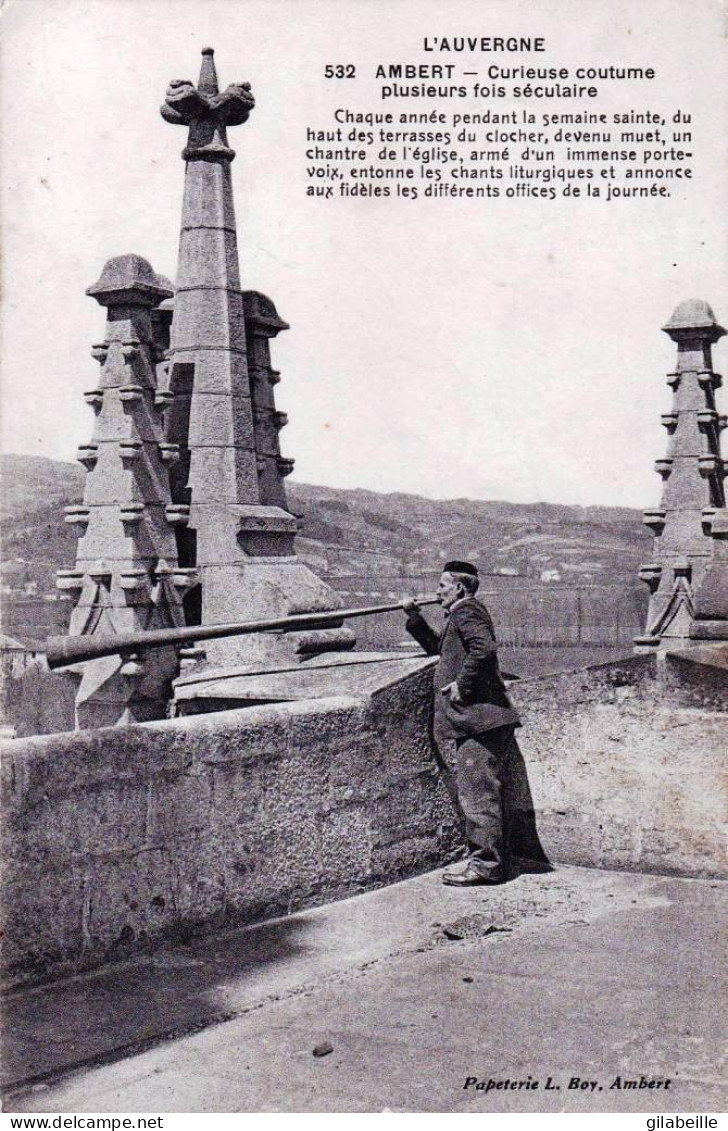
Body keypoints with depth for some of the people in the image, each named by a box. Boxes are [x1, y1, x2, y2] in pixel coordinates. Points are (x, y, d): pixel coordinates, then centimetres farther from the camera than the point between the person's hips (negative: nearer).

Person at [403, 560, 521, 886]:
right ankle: (493, 862, 19)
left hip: (478, 717, -11)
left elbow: (484, 648, -25)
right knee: (486, 794, 13)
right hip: (481, 719, 11)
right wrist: (414, 617, 26)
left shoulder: (466, 611, -8)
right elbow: (437, 647, 34)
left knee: (475, 793, -9)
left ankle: (484, 865, -7)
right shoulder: (461, 616, 24)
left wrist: (462, 684, -19)